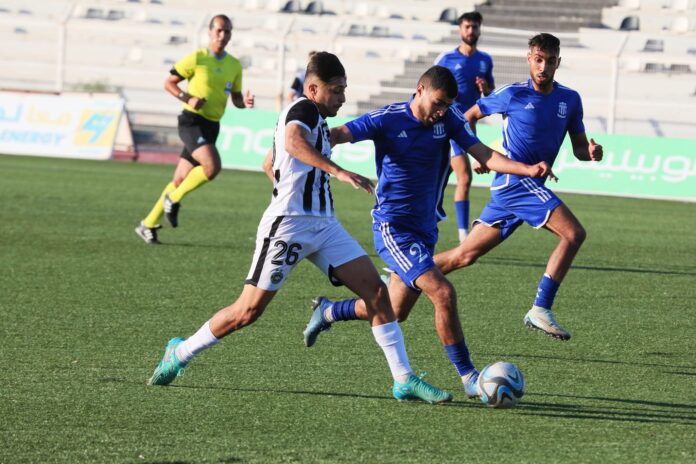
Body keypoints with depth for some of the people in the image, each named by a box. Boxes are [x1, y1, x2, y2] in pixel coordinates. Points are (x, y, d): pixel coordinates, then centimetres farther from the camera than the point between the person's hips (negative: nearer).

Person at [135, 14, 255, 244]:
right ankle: (173, 199, -5)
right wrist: (188, 98, -17)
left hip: (211, 126, 6)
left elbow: (235, 97, 18)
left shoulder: (234, 66, 9)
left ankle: (148, 225, 19)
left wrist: (245, 102, -5)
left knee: (181, 179, 9)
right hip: (192, 121, -6)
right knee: (212, 166, -27)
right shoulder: (197, 59, -7)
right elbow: (169, 83, -1)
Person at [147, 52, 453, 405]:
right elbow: (293, 141, -34)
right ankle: (180, 353, 15)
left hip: (324, 225, 9)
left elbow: (269, 165, 32)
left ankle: (404, 380, -2)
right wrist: (337, 171, -43)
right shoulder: (305, 110, -9)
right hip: (288, 226, -9)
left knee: (377, 292, -3)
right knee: (249, 311, -5)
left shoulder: (314, 118, 20)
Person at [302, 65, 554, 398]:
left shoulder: (449, 118, -1)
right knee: (443, 293, -20)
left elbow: (484, 155, -6)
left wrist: (528, 170, -22)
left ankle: (327, 312, 41)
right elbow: (336, 135, -17)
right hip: (393, 227, -7)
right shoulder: (388, 120, -14)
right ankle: (468, 377, -12)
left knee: (394, 312, 16)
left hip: (425, 229, 7)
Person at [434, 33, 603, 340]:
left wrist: (590, 152, -9)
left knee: (465, 256, 11)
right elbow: (469, 116, 10)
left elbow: (578, 147, 14)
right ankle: (540, 310, -22)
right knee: (573, 233, -22)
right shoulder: (513, 95, -3)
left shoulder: (570, 100, 11)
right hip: (514, 179, -6)